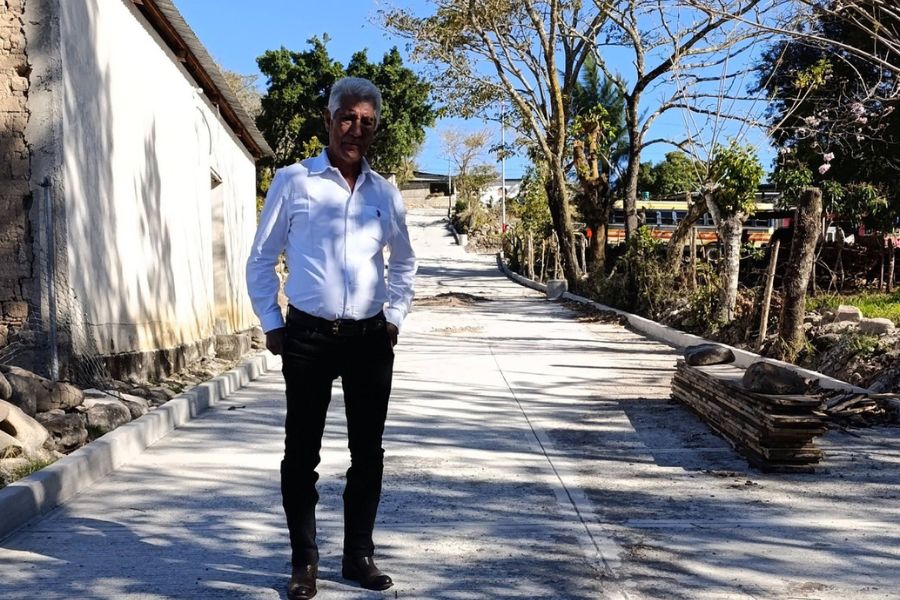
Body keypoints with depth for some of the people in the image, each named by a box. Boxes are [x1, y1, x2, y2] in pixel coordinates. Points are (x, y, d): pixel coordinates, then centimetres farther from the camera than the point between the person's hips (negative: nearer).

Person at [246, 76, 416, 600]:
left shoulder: (386, 193, 8)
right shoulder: (293, 181, -2)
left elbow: (404, 263, 21)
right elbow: (262, 258, 4)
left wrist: (395, 318, 11)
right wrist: (272, 324, 0)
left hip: (370, 338, 3)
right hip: (309, 336, -3)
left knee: (368, 451, 9)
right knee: (302, 452, 4)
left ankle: (360, 555, 25)